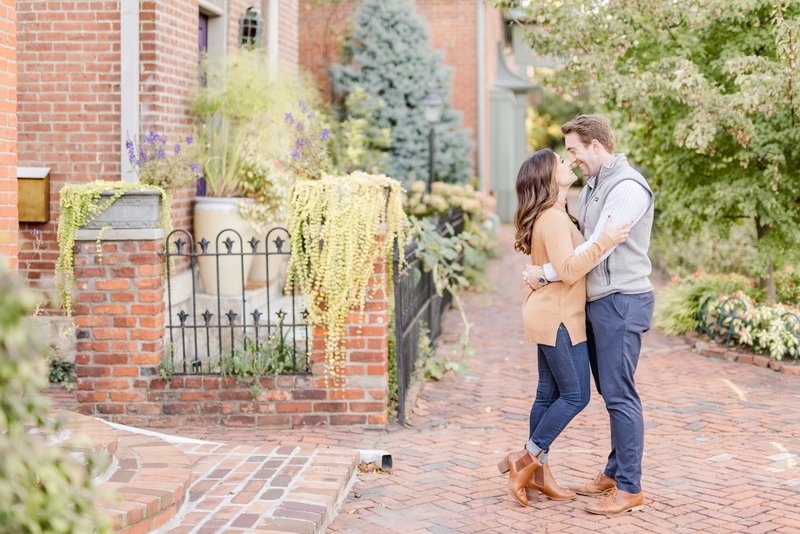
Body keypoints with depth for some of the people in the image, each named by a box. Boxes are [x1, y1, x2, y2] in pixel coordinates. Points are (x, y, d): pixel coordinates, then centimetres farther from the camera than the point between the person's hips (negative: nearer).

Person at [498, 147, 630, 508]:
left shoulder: (553, 216, 15)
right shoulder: (553, 218, -18)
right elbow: (568, 271, -27)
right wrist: (603, 242, -30)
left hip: (551, 316, 10)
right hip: (558, 318, -10)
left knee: (549, 393, 12)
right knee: (576, 395, -4)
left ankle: (537, 471, 19)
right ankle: (526, 459, 4)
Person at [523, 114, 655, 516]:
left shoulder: (627, 187, -15)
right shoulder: (593, 186, 16)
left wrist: (546, 274, -12)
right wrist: (546, 271, 1)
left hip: (621, 302, -9)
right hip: (598, 302, 9)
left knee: (619, 394, -6)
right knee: (610, 391, 15)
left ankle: (629, 488, 0)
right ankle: (615, 472, 24)